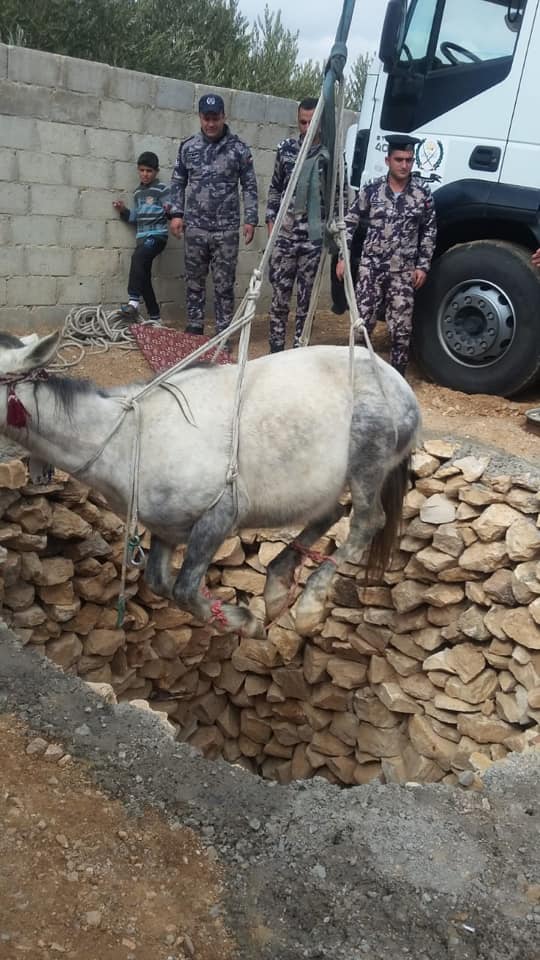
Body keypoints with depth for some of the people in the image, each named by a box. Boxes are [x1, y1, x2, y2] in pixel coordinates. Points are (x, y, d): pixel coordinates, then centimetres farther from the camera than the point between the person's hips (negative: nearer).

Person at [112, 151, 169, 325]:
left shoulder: (162, 189, -2)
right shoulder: (138, 192, 18)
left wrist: (169, 210, -28)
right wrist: (123, 211, 6)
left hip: (158, 235, -8)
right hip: (142, 237, 8)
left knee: (137, 257, -32)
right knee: (144, 277, 5)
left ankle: (133, 302, -37)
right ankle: (155, 317, 12)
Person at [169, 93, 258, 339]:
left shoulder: (238, 148, -1)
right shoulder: (188, 146, 5)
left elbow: (249, 186, 1)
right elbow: (178, 182, 11)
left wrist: (250, 219, -5)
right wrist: (176, 213, 2)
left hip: (226, 229, -2)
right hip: (194, 227, 2)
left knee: (224, 285, 2)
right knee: (194, 282, 9)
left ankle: (223, 334, 9)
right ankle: (194, 330, 20)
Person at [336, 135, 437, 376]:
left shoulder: (423, 193, 0)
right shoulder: (371, 189, -1)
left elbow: (429, 231, 7)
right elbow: (350, 222, 5)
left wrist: (423, 265, 1)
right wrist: (343, 257, 0)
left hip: (404, 271, 1)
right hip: (371, 267, 0)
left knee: (401, 329, 2)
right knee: (362, 322, -1)